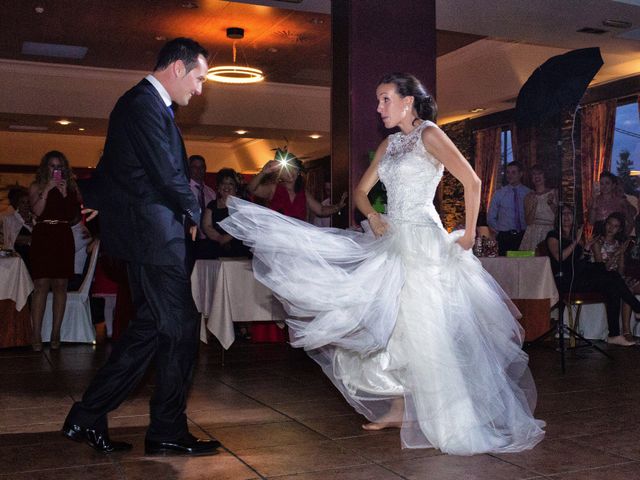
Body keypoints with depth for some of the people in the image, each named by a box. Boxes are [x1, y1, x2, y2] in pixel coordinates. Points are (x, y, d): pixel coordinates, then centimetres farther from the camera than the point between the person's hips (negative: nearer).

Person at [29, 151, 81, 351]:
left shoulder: (71, 187, 13)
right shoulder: (37, 186, 8)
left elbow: (77, 215, 8)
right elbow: (37, 210, -9)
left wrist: (66, 194, 3)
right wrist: (47, 189, -11)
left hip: (64, 238, 2)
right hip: (43, 237, -2)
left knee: (60, 285, 0)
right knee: (41, 285, -8)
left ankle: (55, 334, 5)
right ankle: (37, 335, -7)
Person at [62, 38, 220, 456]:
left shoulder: (147, 104, 18)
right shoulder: (144, 105, -15)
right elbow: (168, 176, -19)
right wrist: (195, 213, -4)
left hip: (147, 233, 10)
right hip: (153, 234, -10)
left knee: (151, 325, 13)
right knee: (181, 326, -3)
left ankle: (88, 417, 19)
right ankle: (169, 432, 9)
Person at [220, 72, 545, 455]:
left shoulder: (429, 134, -6)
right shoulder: (389, 145, 16)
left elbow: (472, 182, -13)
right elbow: (361, 190, 20)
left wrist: (469, 233, -9)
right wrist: (373, 217, -1)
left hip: (424, 242, -8)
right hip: (394, 243, 8)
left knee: (426, 330, -6)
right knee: (389, 325, 9)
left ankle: (461, 422, 6)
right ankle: (400, 409, 21)